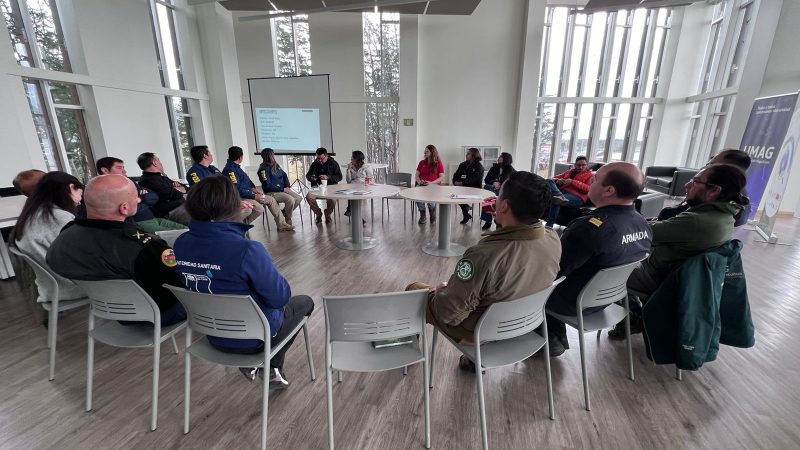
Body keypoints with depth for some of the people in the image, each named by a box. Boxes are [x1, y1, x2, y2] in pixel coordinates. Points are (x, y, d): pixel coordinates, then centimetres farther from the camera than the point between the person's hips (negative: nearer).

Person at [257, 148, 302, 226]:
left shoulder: (275, 165, 12)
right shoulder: (264, 169, -11)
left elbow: (284, 175, 18)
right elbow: (267, 186, -17)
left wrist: (287, 186, 0)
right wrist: (283, 189, -17)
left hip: (283, 190, 8)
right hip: (271, 192, -8)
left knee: (299, 198, -11)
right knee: (290, 199, -30)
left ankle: (284, 213, 7)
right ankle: (288, 222, -9)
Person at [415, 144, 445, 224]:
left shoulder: (438, 163, 8)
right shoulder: (422, 162, 20)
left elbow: (442, 177, 1)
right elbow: (417, 174, 16)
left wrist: (431, 183, -14)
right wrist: (419, 181, -7)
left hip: (434, 185, -3)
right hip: (421, 185, 3)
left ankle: (433, 216, -6)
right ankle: (422, 216, -11)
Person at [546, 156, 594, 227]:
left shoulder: (590, 175, 15)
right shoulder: (570, 171, 30)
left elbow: (588, 189, -4)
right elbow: (555, 177, 28)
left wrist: (573, 182, -12)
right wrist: (557, 180, 1)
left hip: (576, 196, -5)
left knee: (555, 200, -37)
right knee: (549, 181, -21)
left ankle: (549, 224, -43)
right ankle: (560, 196, -47)